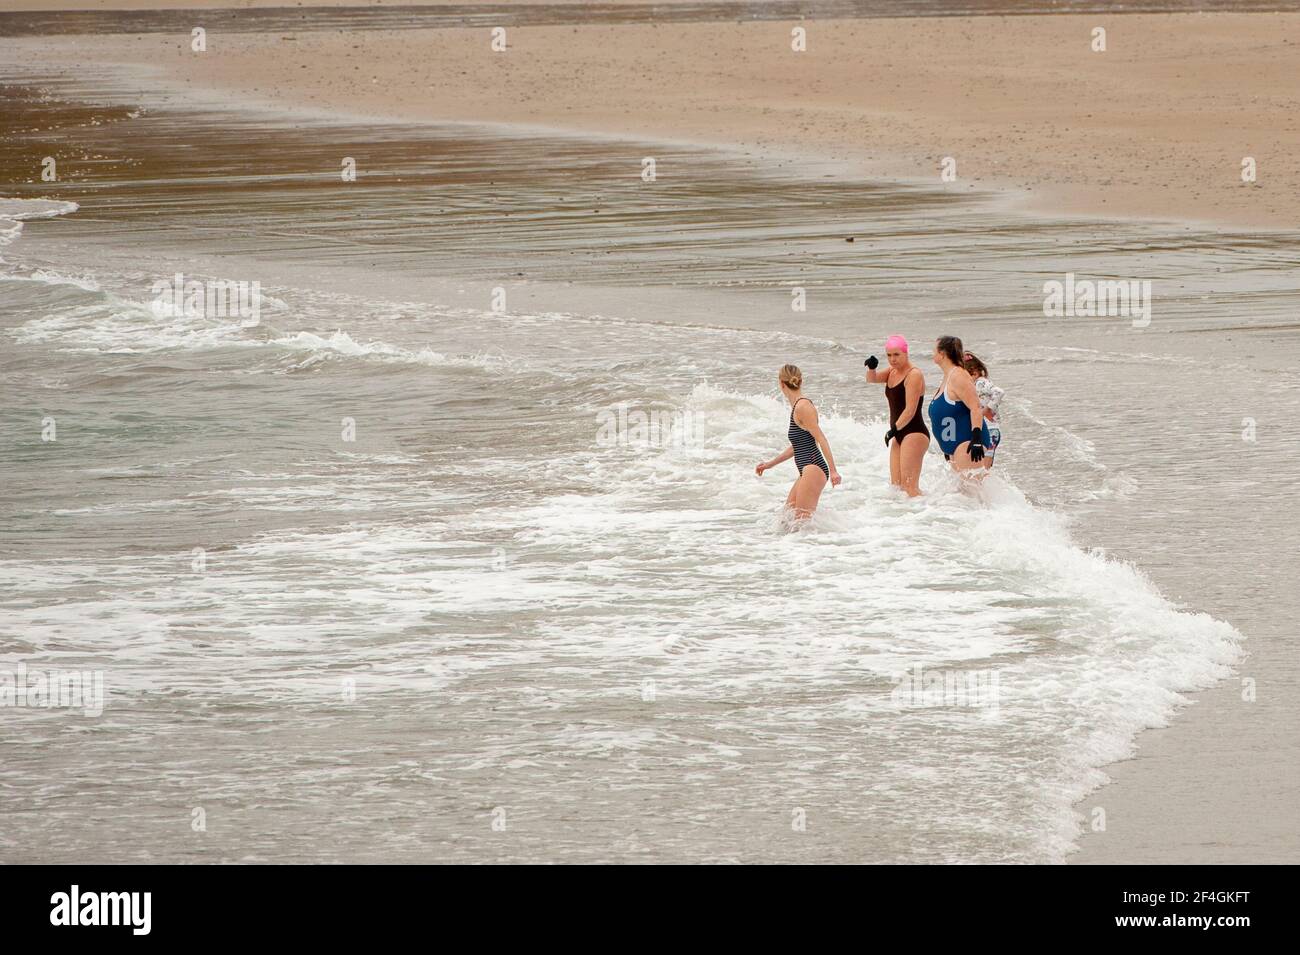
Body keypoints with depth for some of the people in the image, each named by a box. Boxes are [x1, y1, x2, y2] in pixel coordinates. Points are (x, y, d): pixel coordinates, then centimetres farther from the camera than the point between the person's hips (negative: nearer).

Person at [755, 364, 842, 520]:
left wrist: (833, 470, -24)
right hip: (807, 472, 11)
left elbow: (821, 439, -18)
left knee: (802, 521, -12)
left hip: (813, 470, -11)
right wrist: (770, 464, 33)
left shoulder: (802, 407, -13)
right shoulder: (797, 406, 17)